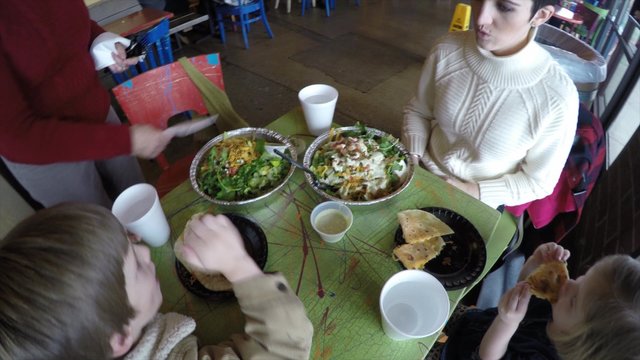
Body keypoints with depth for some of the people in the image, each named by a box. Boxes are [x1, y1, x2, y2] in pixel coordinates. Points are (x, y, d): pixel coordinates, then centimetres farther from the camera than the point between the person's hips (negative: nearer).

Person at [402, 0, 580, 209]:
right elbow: (418, 111, 2)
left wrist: (477, 192, -18)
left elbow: (537, 181, -8)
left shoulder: (557, 97, -22)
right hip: (422, 173, 3)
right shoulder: (447, 50, -13)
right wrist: (412, 157, -13)